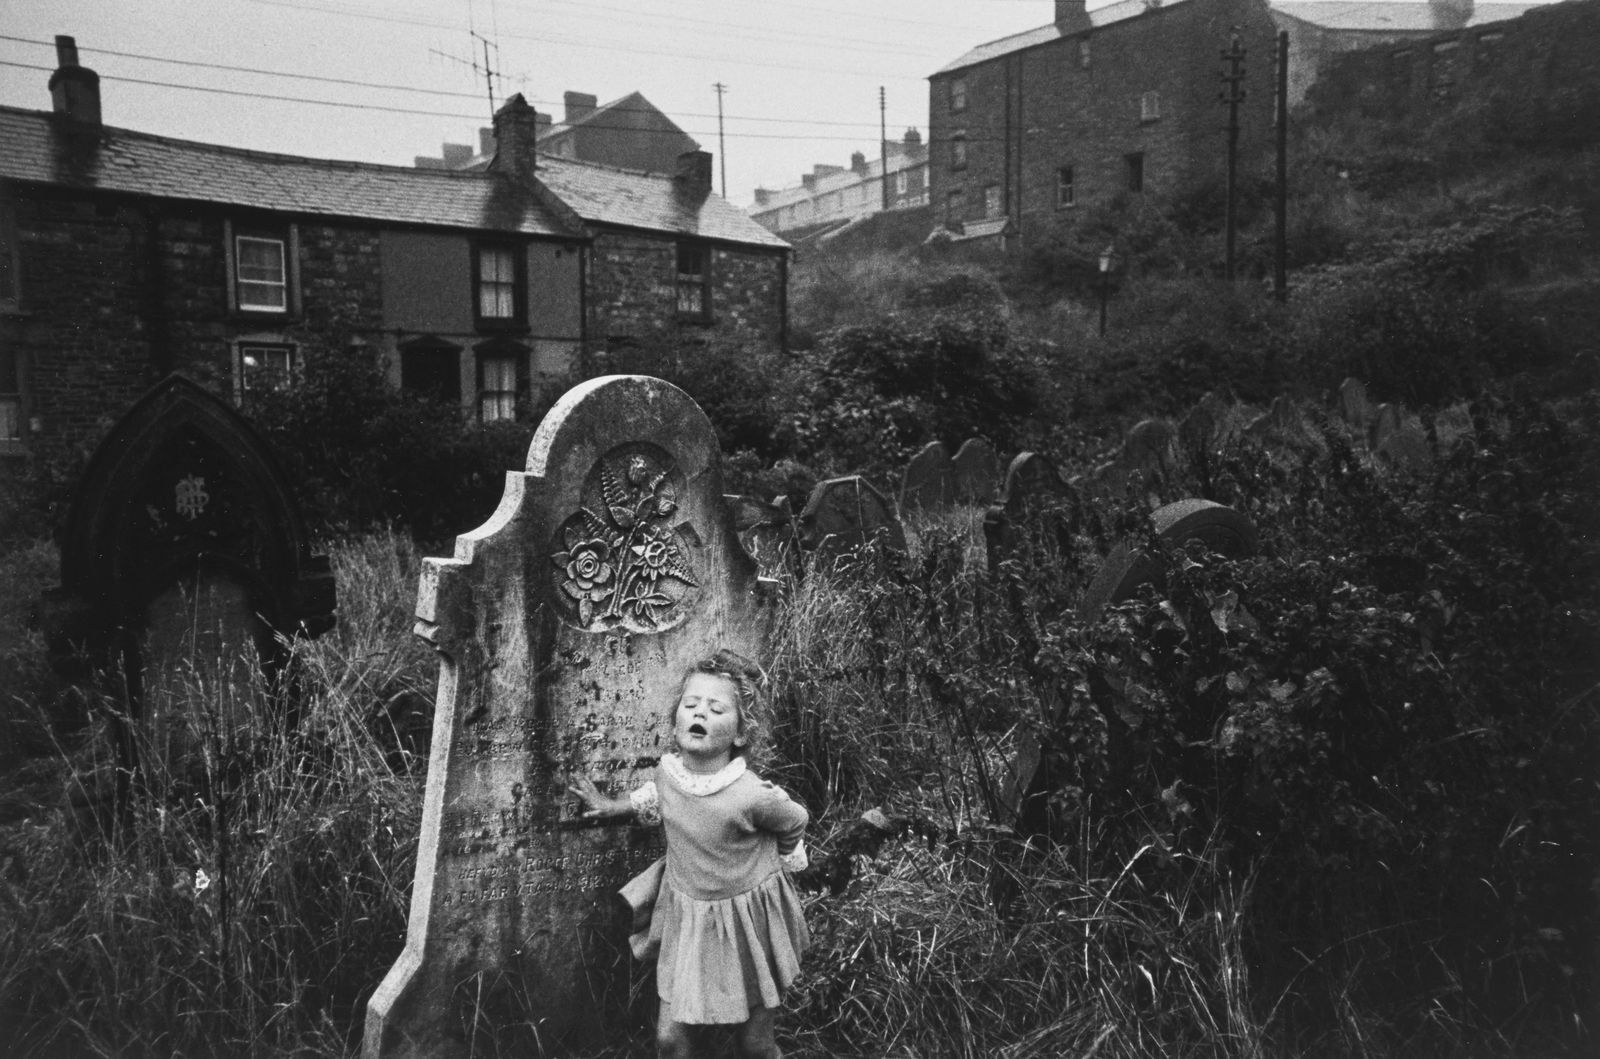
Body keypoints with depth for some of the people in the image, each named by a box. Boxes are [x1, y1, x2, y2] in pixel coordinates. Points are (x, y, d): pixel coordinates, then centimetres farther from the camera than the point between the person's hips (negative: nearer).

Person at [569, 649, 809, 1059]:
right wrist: (612, 806, 16)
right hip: (687, 917, 4)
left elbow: (794, 822, -7)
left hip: (749, 922, -4)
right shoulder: (667, 768, -12)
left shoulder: (752, 795, -29)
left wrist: (776, 862, 8)